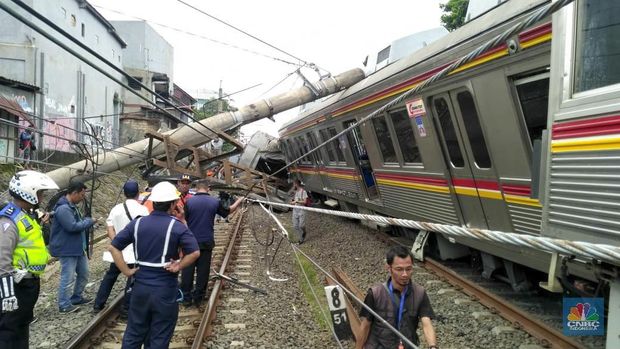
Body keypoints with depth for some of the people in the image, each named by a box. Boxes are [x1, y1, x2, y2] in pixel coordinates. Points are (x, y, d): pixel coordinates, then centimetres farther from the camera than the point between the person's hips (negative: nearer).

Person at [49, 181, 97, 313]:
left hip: (78, 248, 11)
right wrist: (89, 222, -16)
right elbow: (72, 227, -28)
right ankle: (64, 305, 9)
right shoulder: (63, 208, -22)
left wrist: (87, 220, 6)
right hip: (67, 249, -11)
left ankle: (76, 297, 33)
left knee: (83, 273, 19)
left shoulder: (71, 206, 12)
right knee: (68, 278, -2)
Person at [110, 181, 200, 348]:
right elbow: (195, 252, -20)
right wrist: (178, 267, -8)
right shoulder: (177, 226, -11)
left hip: (140, 286, 4)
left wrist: (126, 271, 1)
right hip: (165, 289, -4)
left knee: (133, 334, 18)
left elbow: (113, 247, 1)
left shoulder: (137, 223, 1)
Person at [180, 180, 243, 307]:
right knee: (203, 270, 9)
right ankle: (198, 298, 14)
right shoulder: (215, 202, -3)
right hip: (206, 242, 1)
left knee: (188, 269, 9)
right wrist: (239, 201, 32)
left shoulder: (189, 201, -8)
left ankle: (186, 297, 14)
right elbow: (228, 211, 14)